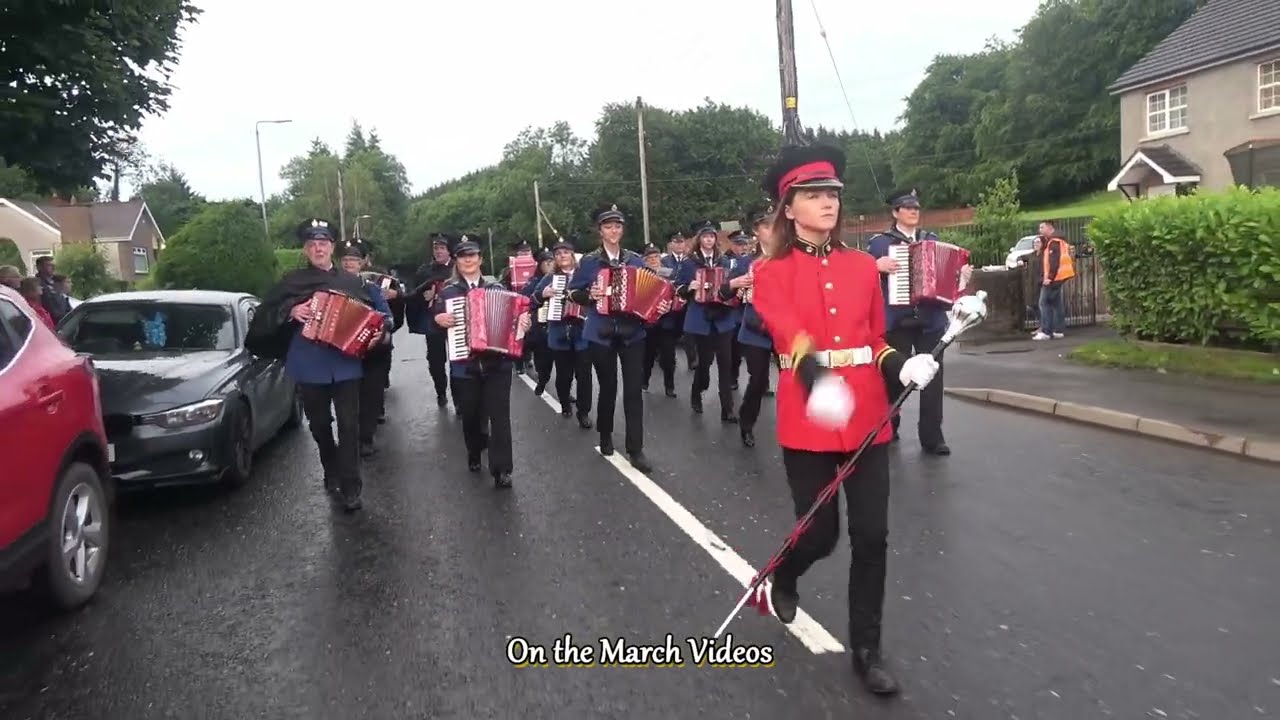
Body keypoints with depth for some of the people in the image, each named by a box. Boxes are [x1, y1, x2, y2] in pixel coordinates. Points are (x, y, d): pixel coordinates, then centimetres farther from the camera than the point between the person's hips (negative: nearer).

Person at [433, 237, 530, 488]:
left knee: (499, 415, -6)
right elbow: (434, 318, 5)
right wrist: (439, 319, -16)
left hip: (498, 362, 0)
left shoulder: (496, 287, 8)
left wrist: (523, 322, -13)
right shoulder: (448, 290, 6)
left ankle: (501, 469, -4)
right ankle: (475, 452, 38)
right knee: (470, 414, 12)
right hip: (465, 365, 1)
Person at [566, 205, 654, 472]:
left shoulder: (636, 260, 8)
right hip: (601, 334, -1)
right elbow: (573, 292, 3)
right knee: (608, 388, 10)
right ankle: (605, 436, 32)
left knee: (633, 390, -3)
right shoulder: (589, 261, 1)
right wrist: (589, 295, -15)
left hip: (632, 332, 1)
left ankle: (636, 449, 1)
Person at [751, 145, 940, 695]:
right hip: (808, 418, -3)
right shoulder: (773, 273, -4)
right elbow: (789, 335, -21)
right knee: (821, 535, 5)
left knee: (871, 535, 3)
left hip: (867, 415, 4)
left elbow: (875, 339, 16)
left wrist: (903, 366, -6)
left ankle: (866, 649, 20)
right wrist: (819, 383, -41)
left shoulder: (863, 266, 9)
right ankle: (782, 578, 41)